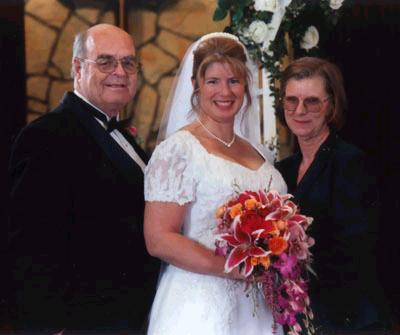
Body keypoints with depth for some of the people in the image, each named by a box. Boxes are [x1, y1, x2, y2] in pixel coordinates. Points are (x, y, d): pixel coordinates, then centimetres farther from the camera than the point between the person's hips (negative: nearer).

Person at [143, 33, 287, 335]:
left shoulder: (255, 153, 11)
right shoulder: (179, 148, -9)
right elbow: (159, 240, -16)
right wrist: (236, 269, -18)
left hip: (258, 306, 6)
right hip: (202, 307, -6)